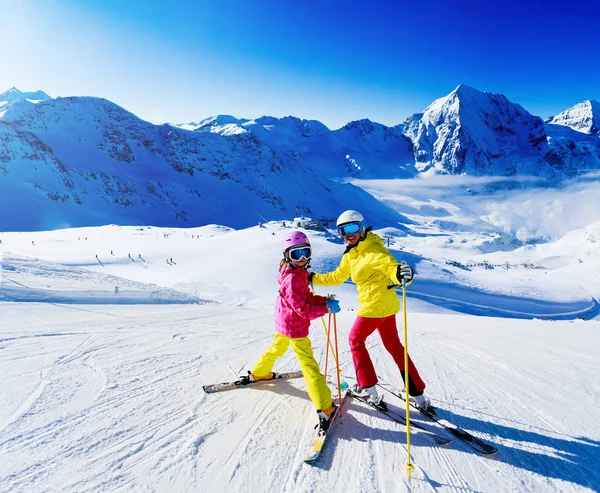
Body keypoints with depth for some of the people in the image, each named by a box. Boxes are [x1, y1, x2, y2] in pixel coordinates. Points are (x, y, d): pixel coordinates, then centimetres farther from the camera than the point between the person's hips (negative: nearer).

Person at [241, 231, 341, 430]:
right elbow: (304, 310, -27)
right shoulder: (293, 279, -28)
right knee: (309, 365, -7)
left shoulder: (298, 273, 2)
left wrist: (324, 299, -6)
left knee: (276, 348, 32)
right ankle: (325, 408, -3)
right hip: (295, 327, -10)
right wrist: (327, 307, -21)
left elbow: (306, 298, 7)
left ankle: (257, 373, 53)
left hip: (283, 323, 10)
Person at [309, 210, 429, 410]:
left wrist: (401, 274, -55)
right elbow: (337, 277, 18)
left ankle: (368, 388, 22)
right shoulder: (350, 254, 9)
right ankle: (418, 394, 25)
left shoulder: (373, 250, -19)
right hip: (386, 305, 9)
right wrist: (313, 279, 17)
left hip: (374, 306, -9)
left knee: (356, 339, 12)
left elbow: (391, 265, -33)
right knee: (393, 346, 18)